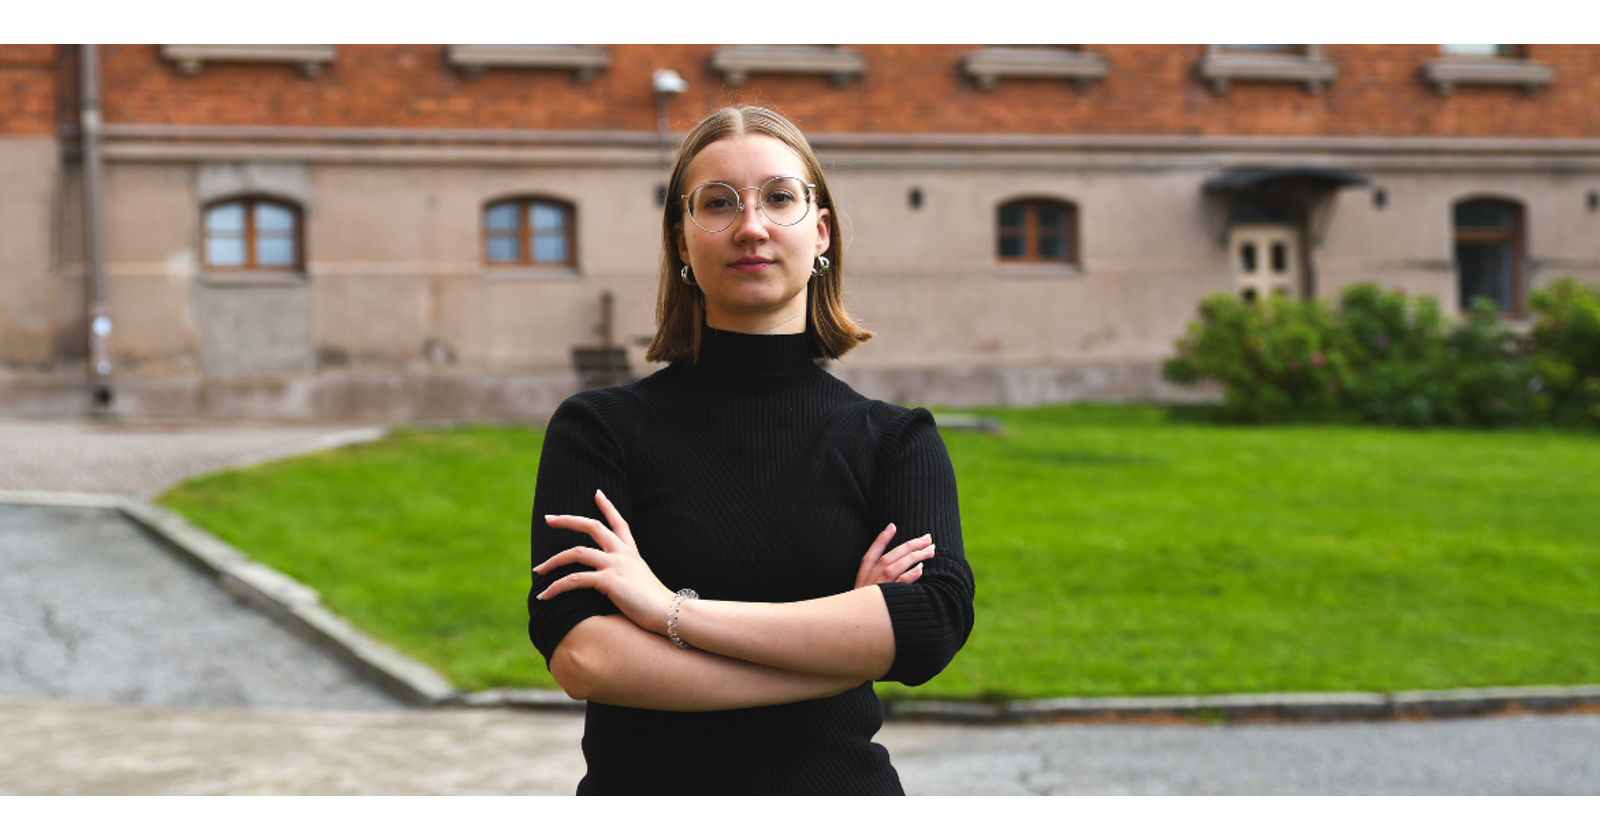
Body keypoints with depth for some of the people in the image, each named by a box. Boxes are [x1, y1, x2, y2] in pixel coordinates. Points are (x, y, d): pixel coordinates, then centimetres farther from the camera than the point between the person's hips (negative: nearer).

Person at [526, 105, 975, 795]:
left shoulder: (897, 440, -2)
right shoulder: (599, 427, -6)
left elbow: (936, 620, -18)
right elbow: (581, 657, -18)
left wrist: (675, 608, -21)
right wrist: (844, 645, -19)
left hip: (838, 784, 1)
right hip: (644, 787, -1)